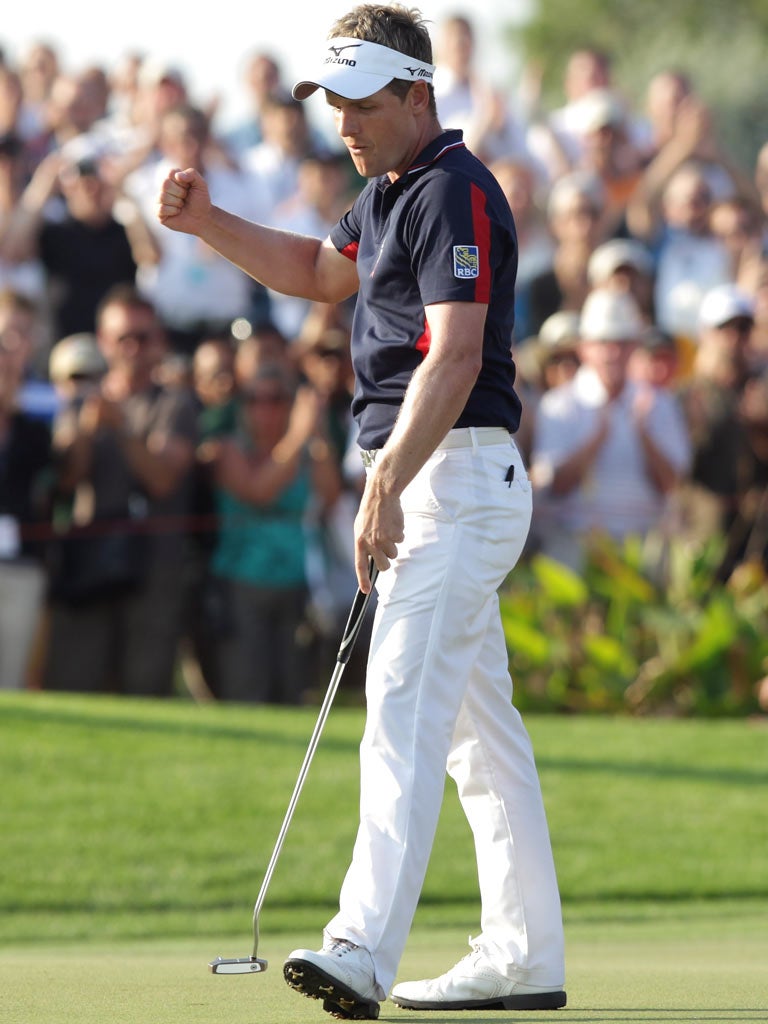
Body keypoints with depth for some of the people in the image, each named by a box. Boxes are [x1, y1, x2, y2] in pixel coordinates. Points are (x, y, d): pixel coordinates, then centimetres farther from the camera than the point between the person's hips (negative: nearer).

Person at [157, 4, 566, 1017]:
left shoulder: (456, 193, -15)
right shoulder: (391, 190, 17)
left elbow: (454, 357, -25)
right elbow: (322, 270, 35)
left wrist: (387, 487, -32)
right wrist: (208, 223, 19)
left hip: (455, 476, -11)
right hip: (430, 481, 11)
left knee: (405, 708, -20)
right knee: (481, 726, 12)